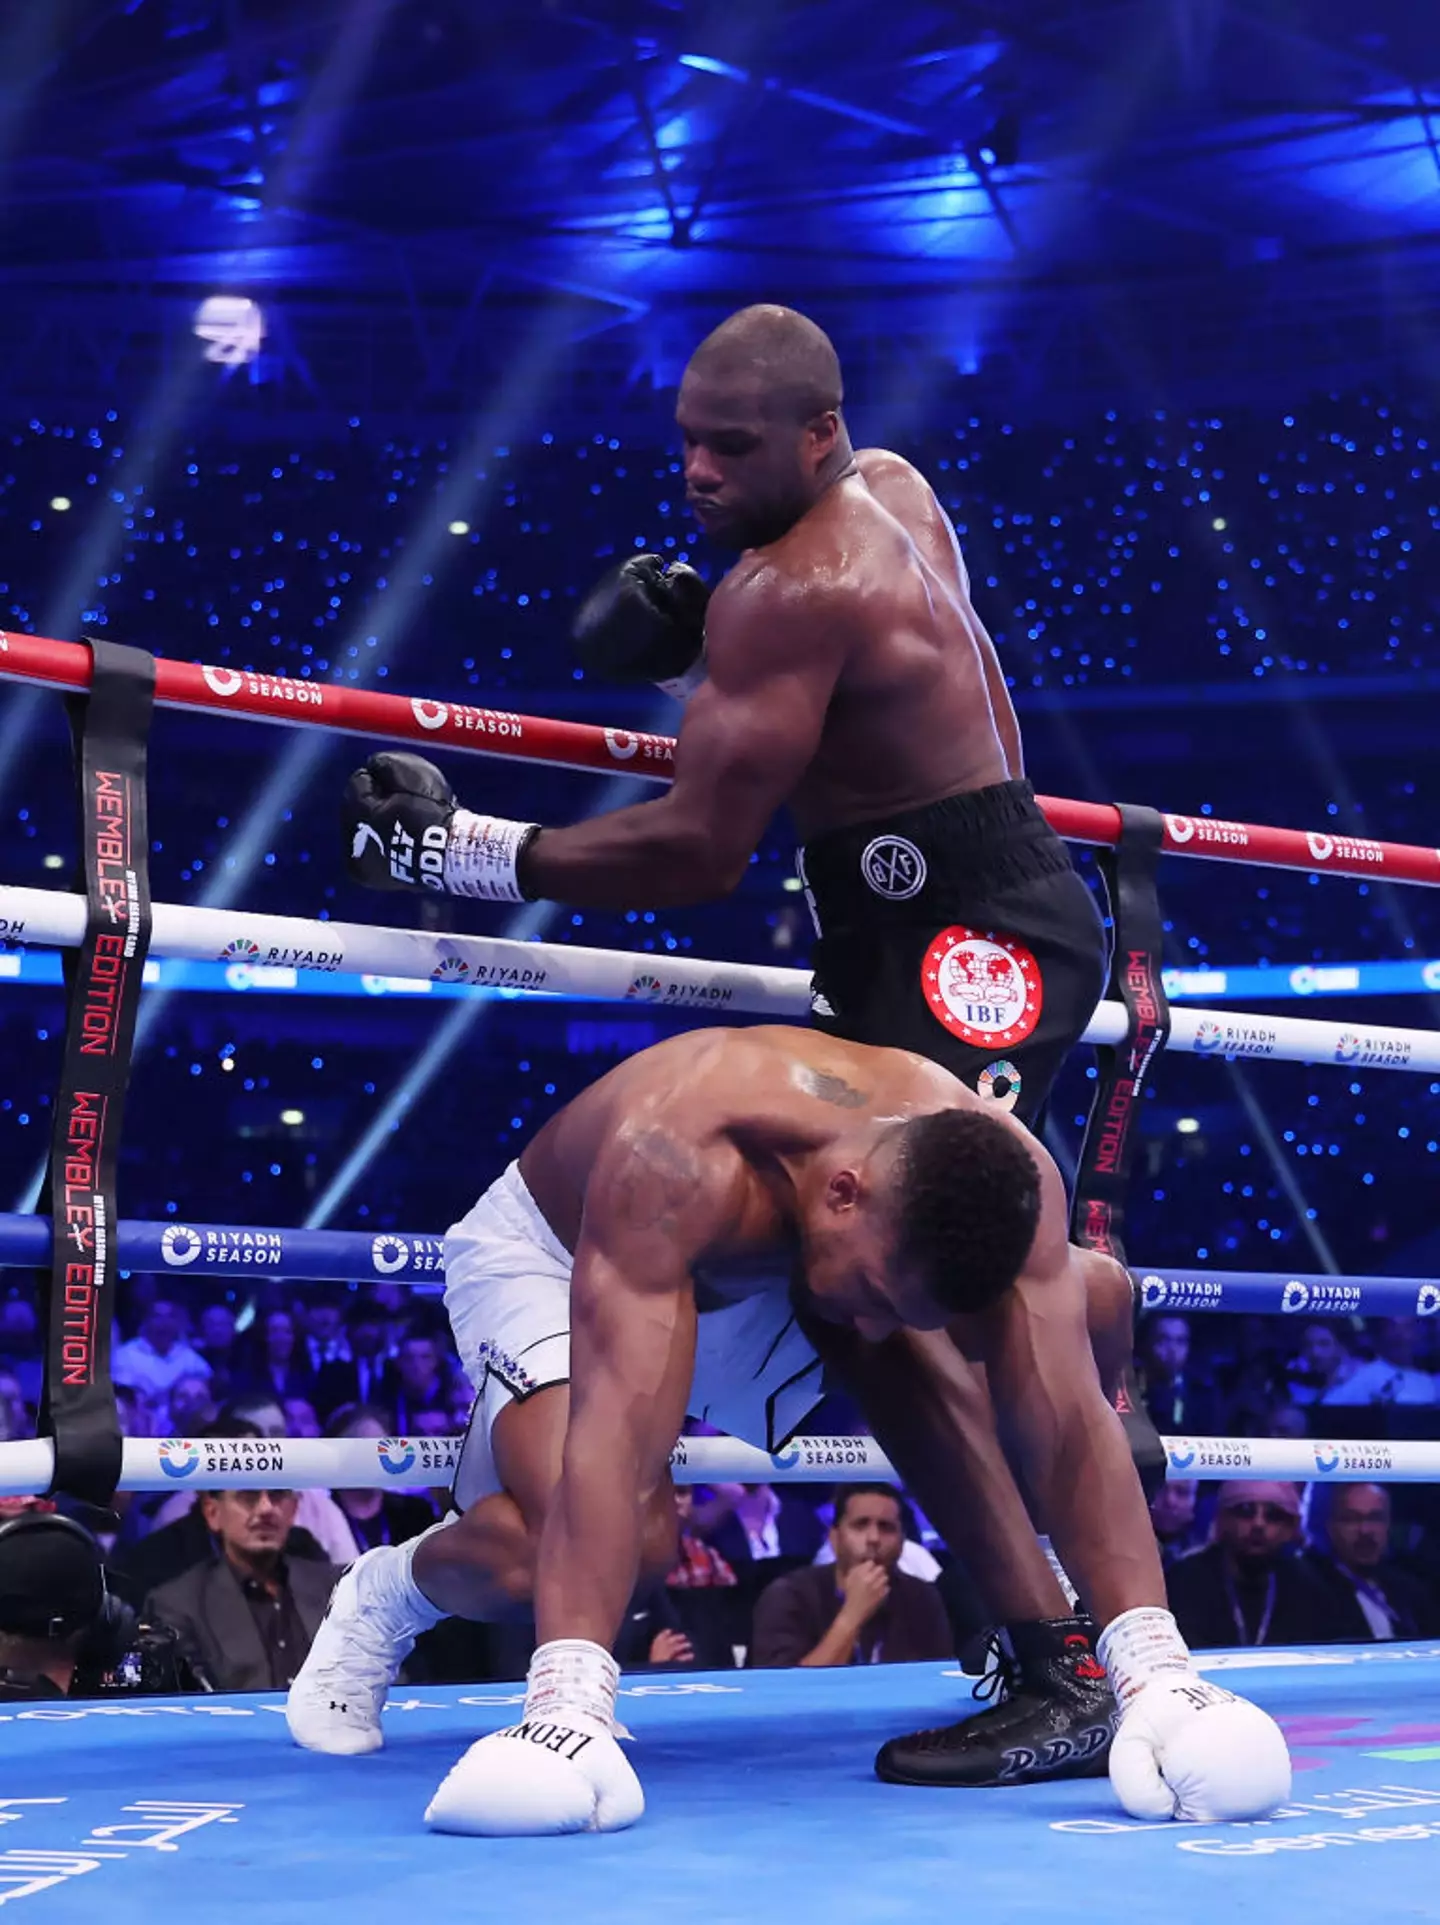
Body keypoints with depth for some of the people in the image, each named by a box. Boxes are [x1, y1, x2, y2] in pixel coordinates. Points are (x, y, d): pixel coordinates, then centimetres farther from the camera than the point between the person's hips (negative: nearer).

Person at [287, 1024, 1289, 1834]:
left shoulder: (1001, 1172, -31)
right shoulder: (679, 1159, -45)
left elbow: (1068, 1426, -33)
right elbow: (621, 1428, -53)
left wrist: (1151, 1655, -44)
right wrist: (572, 1695, -62)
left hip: (760, 1283, 5)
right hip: (552, 1254, -5)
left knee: (1088, 1288, -10)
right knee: (617, 1532, -35)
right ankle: (394, 1589, -3)